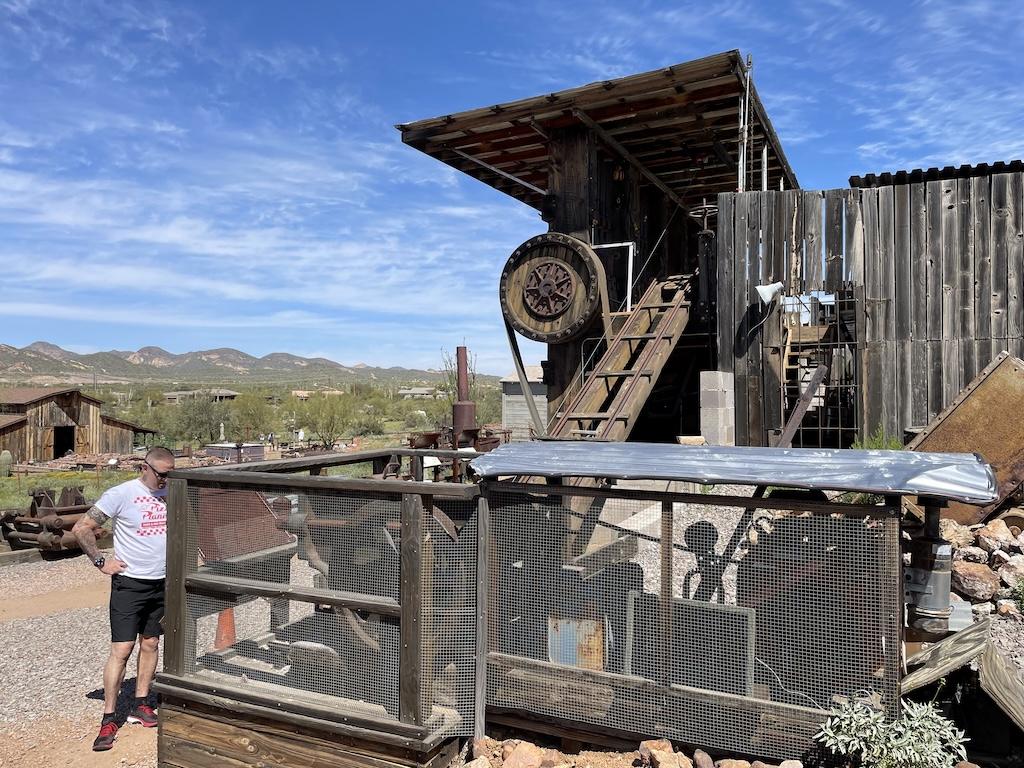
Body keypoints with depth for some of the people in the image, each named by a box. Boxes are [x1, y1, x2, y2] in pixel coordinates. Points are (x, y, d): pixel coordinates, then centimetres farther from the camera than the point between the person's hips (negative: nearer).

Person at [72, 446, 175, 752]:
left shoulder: (171, 493, 3)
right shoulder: (121, 494, -12)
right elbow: (82, 528, -8)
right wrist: (101, 561, -10)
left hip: (163, 583, 5)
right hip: (129, 583, -5)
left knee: (150, 644, 12)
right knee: (121, 649, -5)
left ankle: (140, 705, 26)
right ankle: (108, 719, 5)